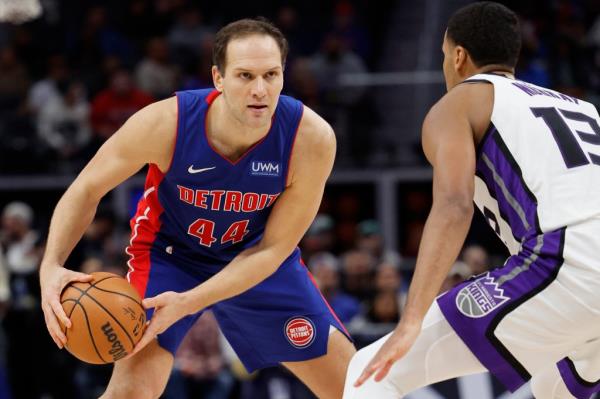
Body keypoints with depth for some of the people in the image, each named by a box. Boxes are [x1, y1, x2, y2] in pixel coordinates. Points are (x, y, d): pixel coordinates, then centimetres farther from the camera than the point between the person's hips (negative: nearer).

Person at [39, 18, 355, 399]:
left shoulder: (312, 138, -30)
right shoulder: (165, 123, -32)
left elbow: (272, 249, -21)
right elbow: (87, 189, -16)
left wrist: (188, 303, -32)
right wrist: (52, 266, -33)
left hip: (257, 258, 2)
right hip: (170, 252, -2)